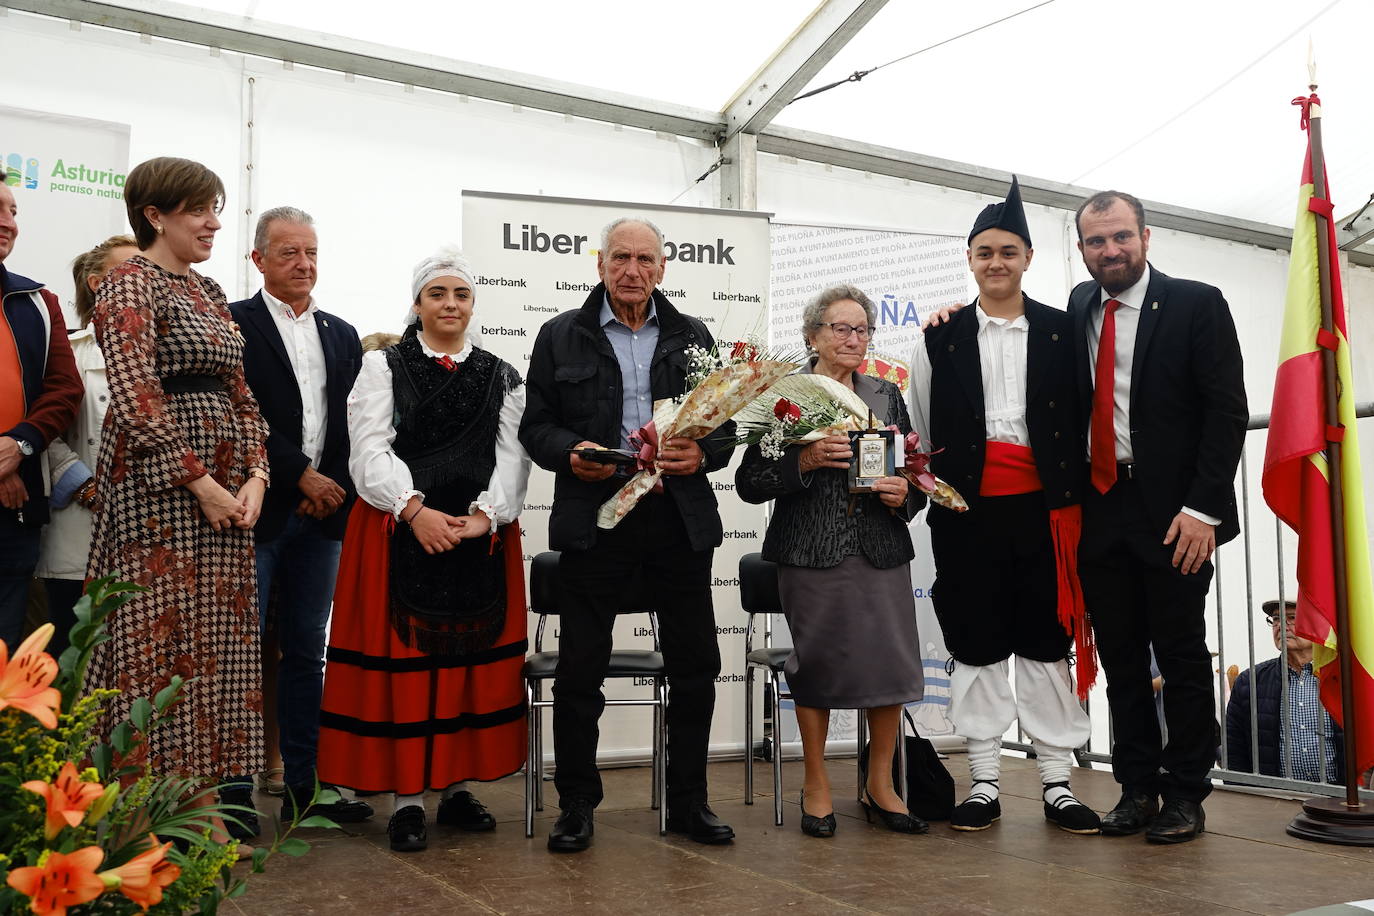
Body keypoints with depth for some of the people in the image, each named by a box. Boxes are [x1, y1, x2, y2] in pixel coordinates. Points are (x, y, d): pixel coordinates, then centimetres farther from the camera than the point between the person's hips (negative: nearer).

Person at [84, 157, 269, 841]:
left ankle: (207, 794, 17)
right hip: (159, 487, -8)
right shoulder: (130, 285, -7)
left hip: (226, 489, 8)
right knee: (163, 637, -4)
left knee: (219, 640, 8)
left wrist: (254, 477, 1)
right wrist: (200, 485, -18)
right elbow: (137, 398, -17)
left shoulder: (208, 292, 17)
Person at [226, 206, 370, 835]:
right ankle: (233, 792, 8)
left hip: (321, 515, 5)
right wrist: (302, 476, -12)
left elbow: (354, 424, 12)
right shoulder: (232, 325, 0)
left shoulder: (343, 335, 17)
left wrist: (335, 489, -3)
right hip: (256, 510, -5)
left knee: (306, 651, 10)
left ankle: (302, 787, 17)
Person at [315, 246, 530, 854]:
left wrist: (484, 515, -14)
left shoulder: (501, 377, 12)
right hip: (400, 533, -2)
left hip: (482, 534, 3)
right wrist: (416, 510, -19)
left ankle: (457, 785, 17)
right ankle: (407, 796, 5)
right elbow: (370, 448, -5)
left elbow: (513, 455, 3)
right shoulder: (384, 366, 6)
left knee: (473, 661, 5)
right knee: (402, 659, -3)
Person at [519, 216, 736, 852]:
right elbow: (536, 425, 5)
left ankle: (689, 801, 22)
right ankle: (576, 805, 17)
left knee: (695, 664, 7)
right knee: (580, 668, 3)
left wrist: (702, 455, -9)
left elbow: (724, 424, 12)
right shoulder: (561, 336, 7)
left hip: (680, 519, 2)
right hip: (595, 519, -2)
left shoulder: (693, 337, 13)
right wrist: (571, 453, -15)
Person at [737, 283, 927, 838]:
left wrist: (904, 495, -4)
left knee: (891, 663, 0)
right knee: (816, 661, 3)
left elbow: (915, 475, 18)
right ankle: (817, 787, 21)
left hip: (881, 550, 3)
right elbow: (749, 483, -3)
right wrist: (805, 461, -16)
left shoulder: (886, 397, 13)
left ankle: (880, 787, 19)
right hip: (811, 553, -3)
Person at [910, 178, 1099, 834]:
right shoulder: (942, 338, 8)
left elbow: (1079, 423, 6)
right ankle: (983, 785, 12)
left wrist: (1073, 500, 0)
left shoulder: (1062, 332, 8)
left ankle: (1057, 784, 12)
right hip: (969, 509, 0)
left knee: (1046, 643, 4)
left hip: (1043, 507, 0)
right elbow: (922, 429, 11)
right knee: (976, 645, 4)